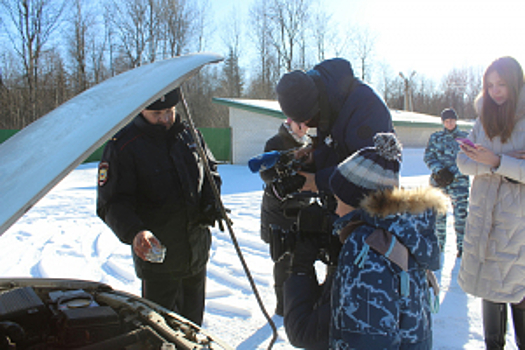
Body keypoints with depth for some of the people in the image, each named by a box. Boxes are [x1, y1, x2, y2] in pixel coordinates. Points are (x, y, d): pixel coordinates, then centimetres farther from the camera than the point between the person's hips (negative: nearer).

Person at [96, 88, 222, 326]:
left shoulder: (189, 134, 2)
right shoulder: (122, 146, -14)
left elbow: (210, 170, 15)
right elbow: (112, 203, -17)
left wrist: (211, 201, -4)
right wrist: (133, 232, -36)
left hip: (198, 252, 5)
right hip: (156, 255, -5)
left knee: (193, 321, 23)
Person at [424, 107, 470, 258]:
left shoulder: (465, 137, 6)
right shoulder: (435, 137, 9)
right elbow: (428, 157, 5)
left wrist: (452, 172, -13)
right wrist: (439, 170, -11)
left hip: (459, 180, -1)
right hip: (438, 180, 1)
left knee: (461, 214, -5)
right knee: (439, 213, 4)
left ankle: (461, 246, 7)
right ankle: (439, 244, 19)